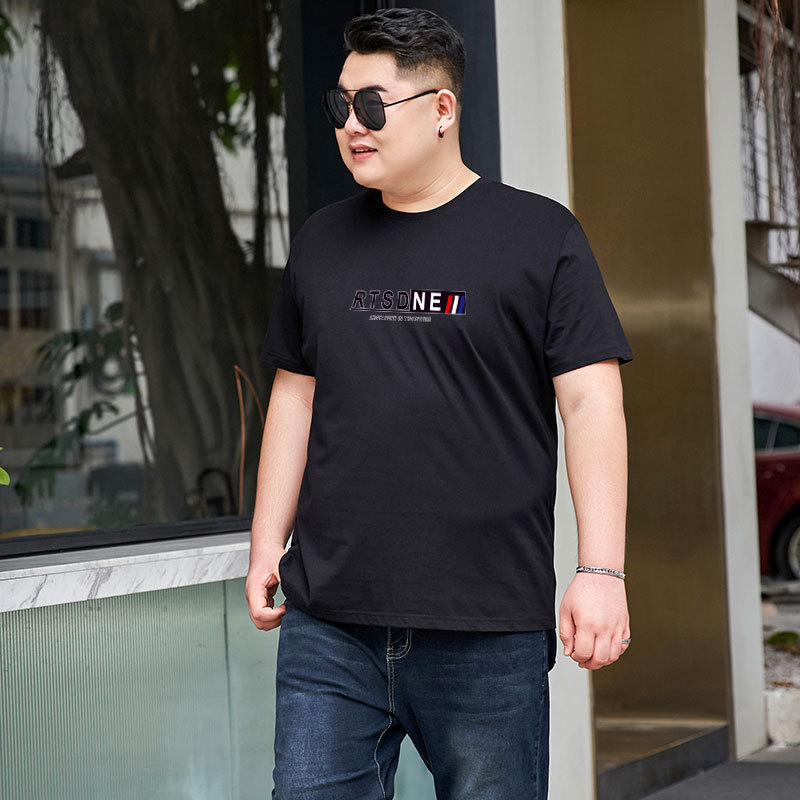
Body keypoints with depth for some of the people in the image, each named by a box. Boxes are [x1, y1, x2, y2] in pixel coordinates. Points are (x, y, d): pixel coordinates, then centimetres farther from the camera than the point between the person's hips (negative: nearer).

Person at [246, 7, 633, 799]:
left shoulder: (540, 235, 1)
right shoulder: (321, 242, 14)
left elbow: (591, 403, -4)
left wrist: (600, 570, -11)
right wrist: (266, 546, 13)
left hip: (488, 629, -4)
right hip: (326, 624, 4)